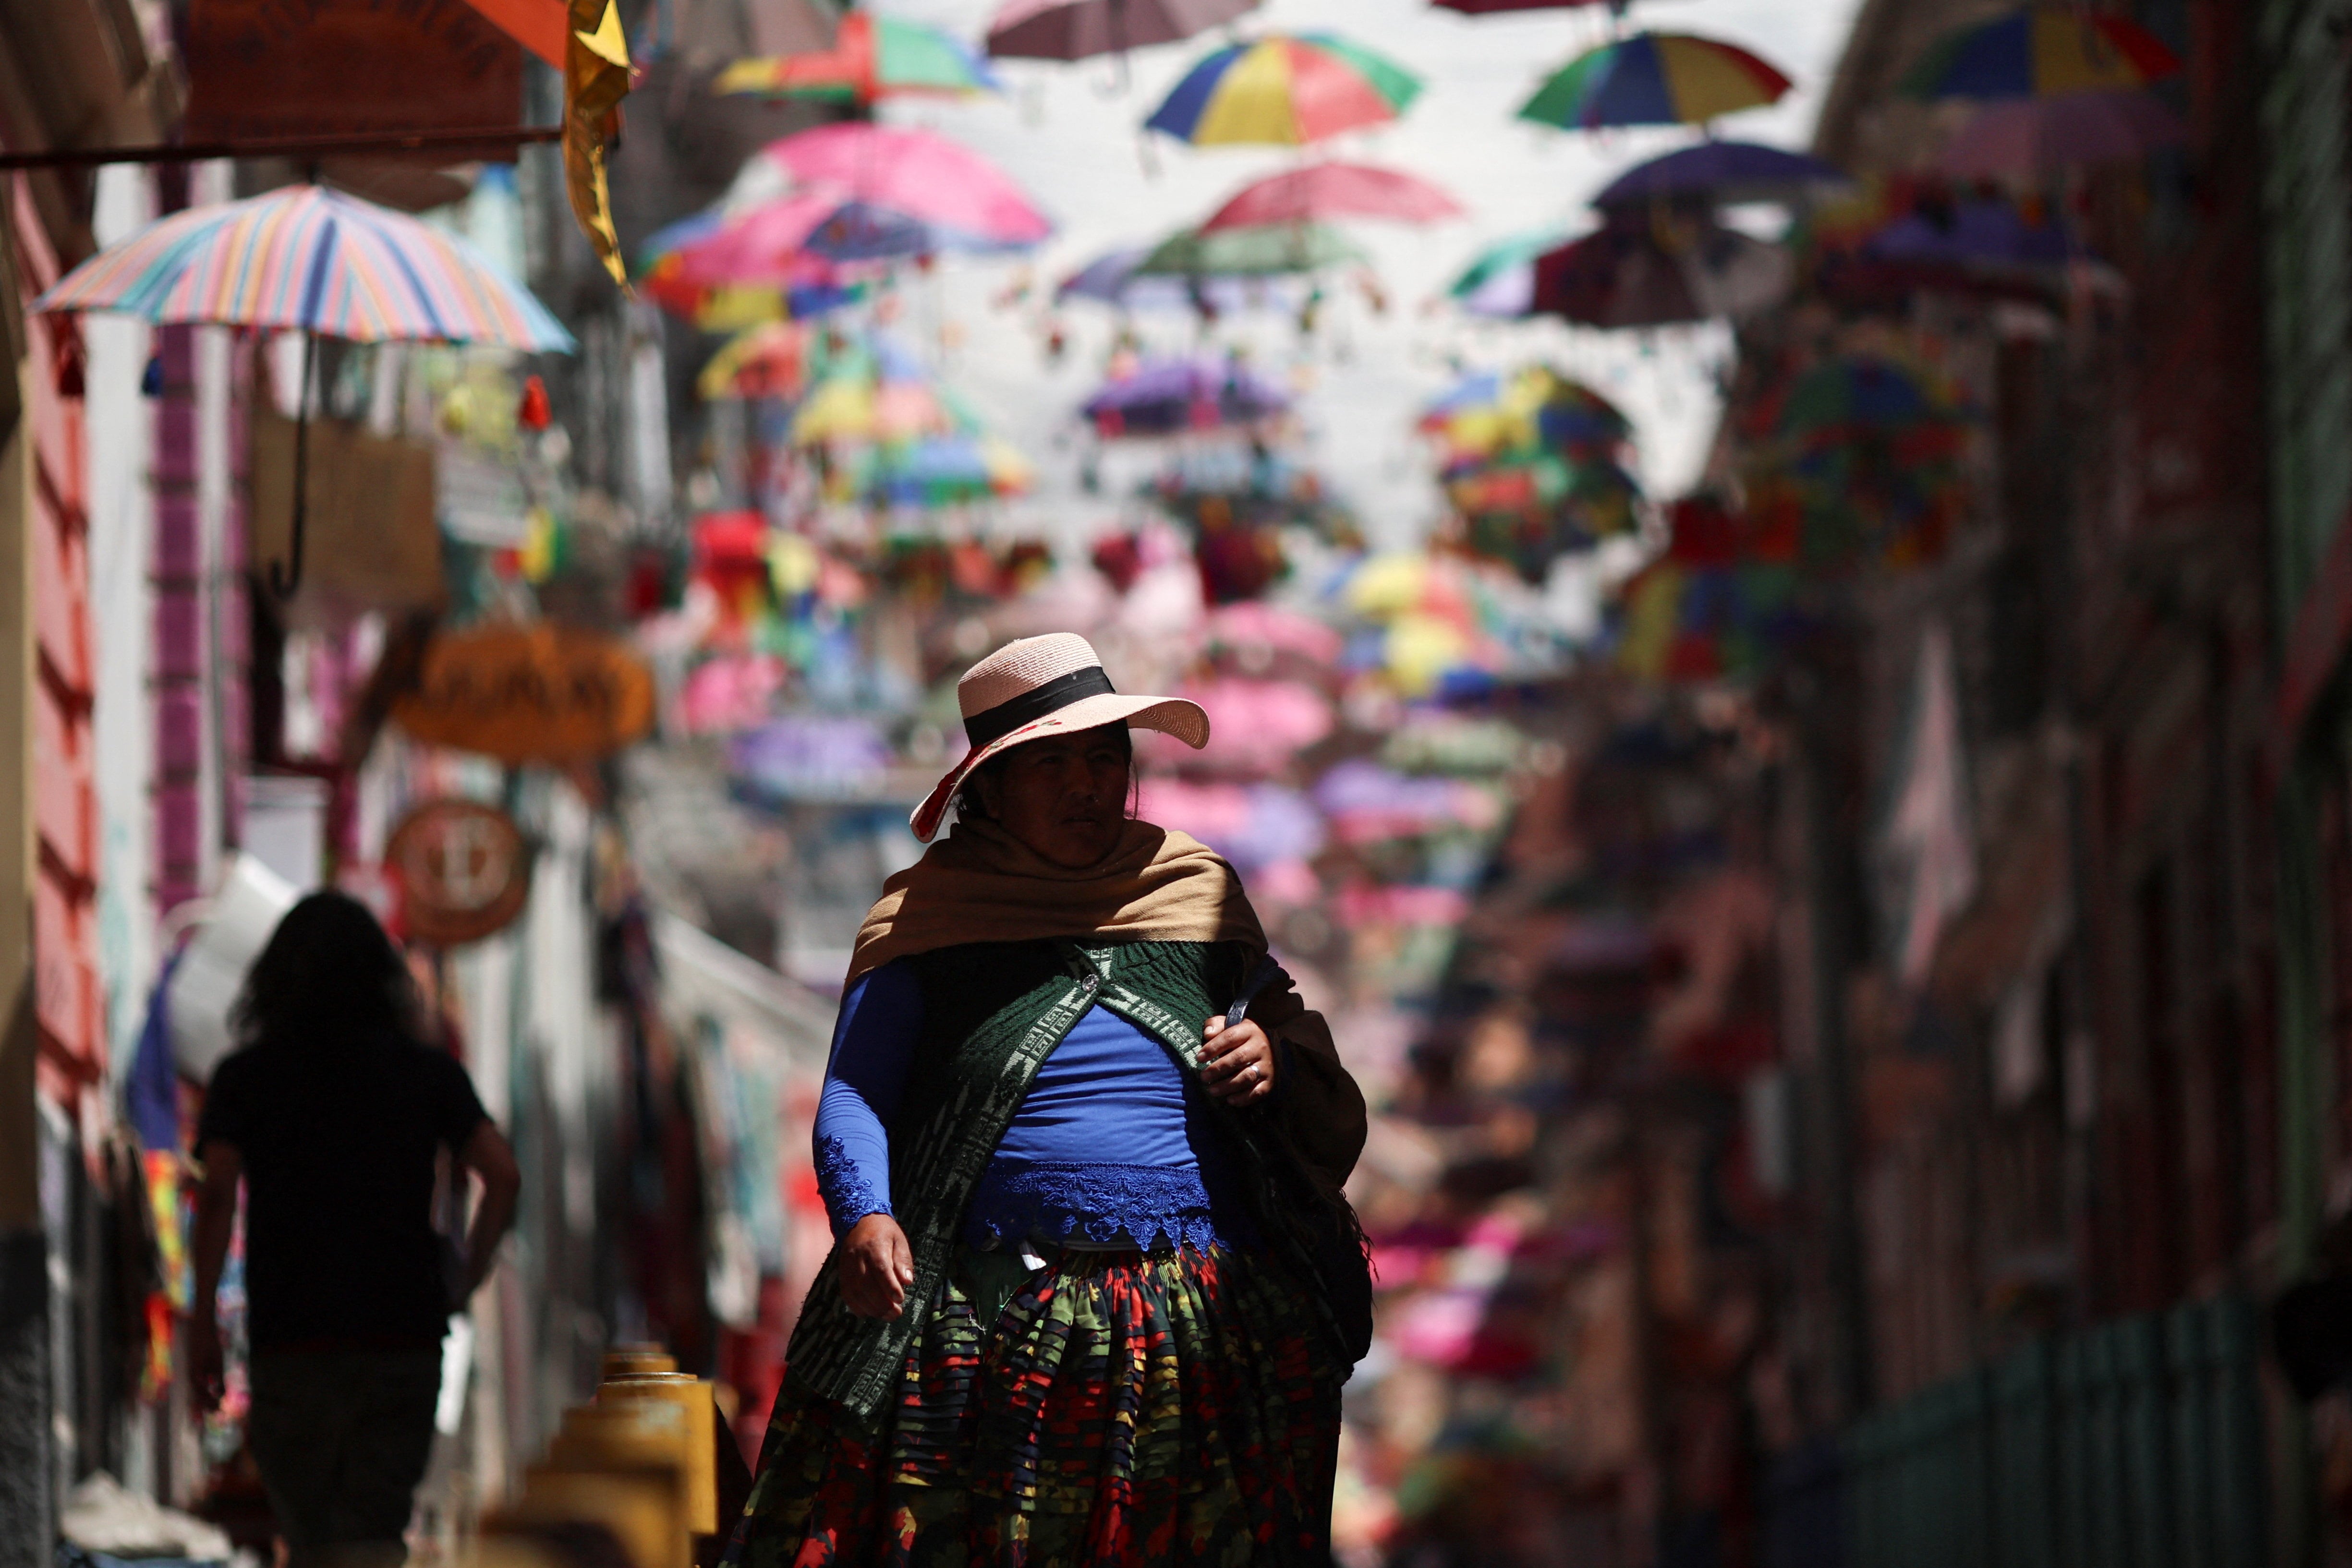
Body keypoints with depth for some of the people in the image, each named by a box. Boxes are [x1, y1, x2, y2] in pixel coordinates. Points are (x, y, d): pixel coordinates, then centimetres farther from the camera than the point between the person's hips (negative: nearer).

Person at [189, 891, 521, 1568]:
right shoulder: (428, 1072, 8)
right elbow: (503, 1175, -2)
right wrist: (466, 1279, 8)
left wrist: (203, 1318, -4)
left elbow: (217, 1192, -9)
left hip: (293, 1337, -1)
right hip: (405, 1333, 1)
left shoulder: (245, 1077, 3)